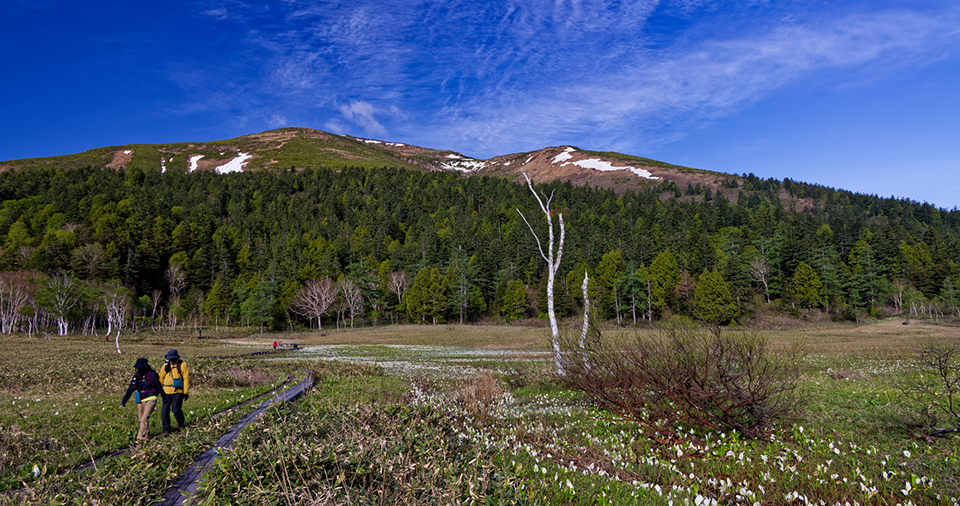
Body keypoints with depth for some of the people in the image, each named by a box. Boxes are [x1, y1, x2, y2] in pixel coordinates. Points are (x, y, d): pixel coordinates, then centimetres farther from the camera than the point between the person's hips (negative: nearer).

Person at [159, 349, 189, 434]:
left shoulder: (182, 365, -2)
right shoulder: (165, 366, 10)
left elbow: (186, 378, -4)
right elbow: (160, 378, 17)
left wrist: (186, 392, -8)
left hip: (178, 392, -4)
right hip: (166, 392, 4)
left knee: (176, 410, -5)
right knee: (164, 411, -1)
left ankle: (180, 424, 24)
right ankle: (166, 429, 11)